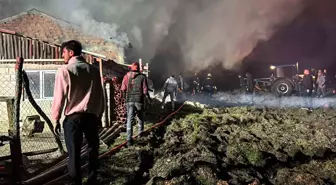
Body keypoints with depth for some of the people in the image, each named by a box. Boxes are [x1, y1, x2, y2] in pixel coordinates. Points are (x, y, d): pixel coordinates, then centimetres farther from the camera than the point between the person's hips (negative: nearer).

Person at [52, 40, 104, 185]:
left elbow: (59, 97, -8)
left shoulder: (65, 70, -7)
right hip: (92, 116, 4)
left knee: (74, 153, 3)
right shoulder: (93, 70, 7)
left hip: (73, 117, -4)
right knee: (93, 149, 16)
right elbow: (100, 95, 10)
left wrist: (56, 118, 1)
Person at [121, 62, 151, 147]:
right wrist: (148, 98, 10)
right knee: (140, 117, 22)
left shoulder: (127, 76, 0)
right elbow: (145, 90, -5)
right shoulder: (142, 77, -4)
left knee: (130, 119, -4)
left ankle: (129, 139, -15)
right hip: (139, 100, 0)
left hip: (129, 100, 0)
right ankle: (140, 132, 39)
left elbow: (123, 89, 1)